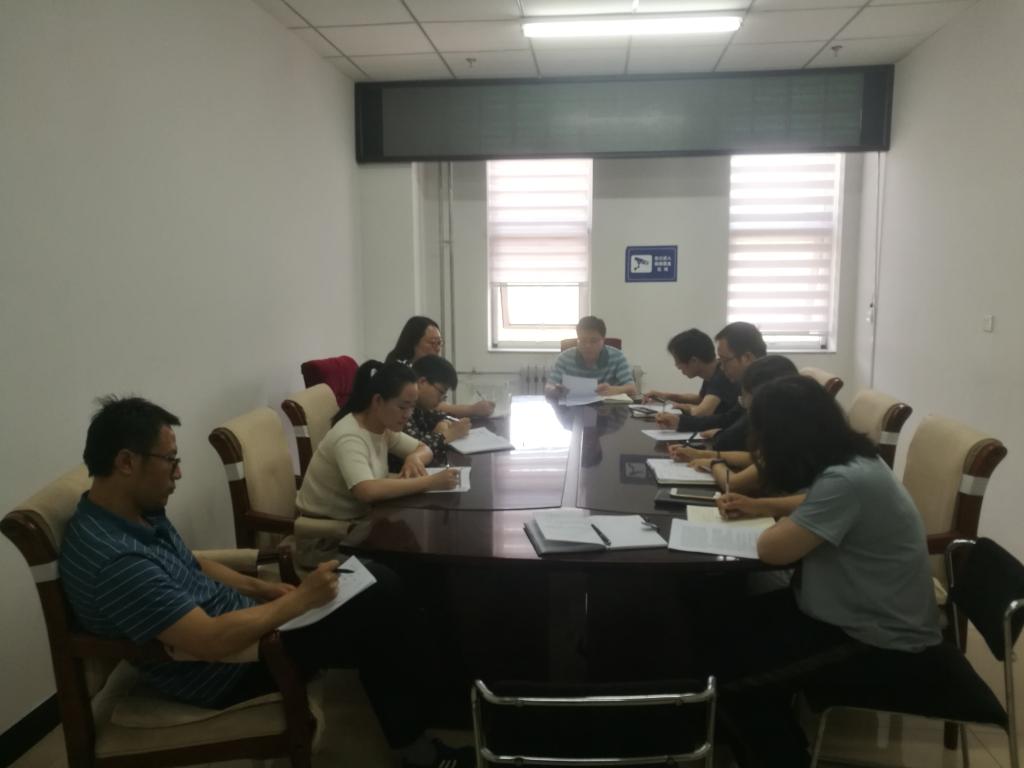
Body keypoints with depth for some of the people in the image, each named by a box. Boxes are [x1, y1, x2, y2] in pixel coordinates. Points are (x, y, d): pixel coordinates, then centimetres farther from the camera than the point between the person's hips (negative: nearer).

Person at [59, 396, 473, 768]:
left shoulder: (138, 510, -1)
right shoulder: (113, 559, -31)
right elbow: (213, 641, -34)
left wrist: (264, 589, 2)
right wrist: (300, 600, -23)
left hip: (234, 615, 9)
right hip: (222, 671, -9)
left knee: (379, 584, 4)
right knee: (373, 616, -11)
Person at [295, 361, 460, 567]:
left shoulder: (383, 427, 0)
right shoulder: (349, 437, -26)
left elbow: (424, 449, 11)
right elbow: (367, 491, -42)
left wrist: (414, 458, -12)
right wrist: (429, 482, -39)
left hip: (358, 522, 8)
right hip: (325, 538, -8)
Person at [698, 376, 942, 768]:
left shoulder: (846, 480, -31)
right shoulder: (846, 459, 0)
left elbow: (772, 549, -27)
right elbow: (813, 510, 20)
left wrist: (782, 522, -5)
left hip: (877, 635, -9)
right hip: (855, 609, 9)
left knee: (727, 666, -11)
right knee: (718, 632, 4)